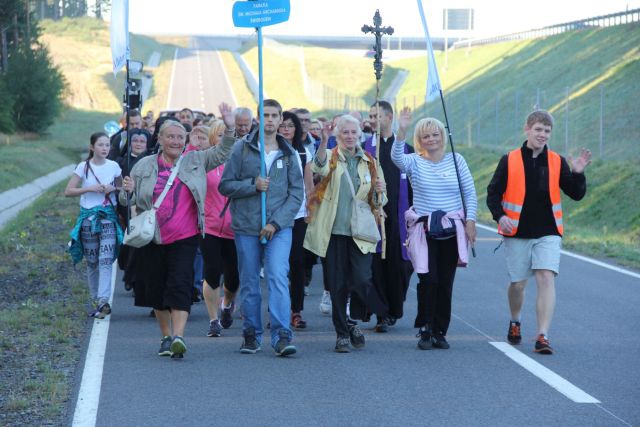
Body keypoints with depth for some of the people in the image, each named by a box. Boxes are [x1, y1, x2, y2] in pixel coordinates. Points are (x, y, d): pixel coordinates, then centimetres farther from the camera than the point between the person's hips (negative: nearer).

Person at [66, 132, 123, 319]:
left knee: (106, 260, -14)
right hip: (88, 216, 0)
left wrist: (113, 189, -5)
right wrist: (90, 188, -14)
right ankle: (95, 300, 19)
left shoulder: (114, 166, 4)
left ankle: (103, 301, -21)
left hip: (108, 216, 0)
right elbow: (68, 191, -2)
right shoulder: (83, 167, 0)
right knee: (92, 262, 6)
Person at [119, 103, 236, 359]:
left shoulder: (195, 161, 7)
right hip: (152, 239, 2)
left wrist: (229, 129, -7)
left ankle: (178, 337, -22)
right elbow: (128, 201, 11)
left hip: (184, 239, -2)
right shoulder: (144, 166, 6)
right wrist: (128, 191, -13)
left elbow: (222, 154, 9)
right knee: (156, 288, 8)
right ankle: (166, 336, 23)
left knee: (181, 285, -14)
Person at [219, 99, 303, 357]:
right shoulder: (242, 148, 3)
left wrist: (276, 223, -8)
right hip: (246, 228, 0)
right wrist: (253, 185, -13)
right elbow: (225, 185, 2)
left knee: (278, 277, -15)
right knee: (249, 284, 7)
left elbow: (296, 193, 3)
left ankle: (282, 336, -17)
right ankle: (251, 335, 19)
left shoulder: (288, 153, 7)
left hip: (279, 227, 0)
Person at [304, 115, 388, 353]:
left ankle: (354, 322, 13)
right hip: (334, 231, -1)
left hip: (360, 232, 1)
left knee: (362, 280, -12)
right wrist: (324, 142, -38)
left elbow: (378, 203, 18)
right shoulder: (330, 157, 5)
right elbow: (320, 168, -22)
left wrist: (379, 192, -6)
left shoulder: (369, 162, 13)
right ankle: (342, 334, 13)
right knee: (337, 284, 1)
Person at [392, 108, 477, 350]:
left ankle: (440, 332, 12)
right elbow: (397, 157, -21)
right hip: (424, 229, -2)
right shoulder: (414, 162, 1)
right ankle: (425, 330, 0)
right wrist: (401, 131, -36)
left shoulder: (455, 160, 6)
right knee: (428, 279, -11)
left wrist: (470, 220, -1)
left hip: (452, 230, 2)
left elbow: (470, 193, 8)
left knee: (446, 282, 3)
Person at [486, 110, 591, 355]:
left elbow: (577, 194, 4)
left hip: (548, 233, 0)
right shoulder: (509, 161, 0)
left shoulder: (557, 162, 4)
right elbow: (493, 194, 3)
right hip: (517, 233, 0)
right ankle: (515, 322, 38)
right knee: (518, 283, 7)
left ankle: (542, 336, -17)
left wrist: (578, 174, -14)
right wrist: (500, 216, -15)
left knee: (546, 278, -15)